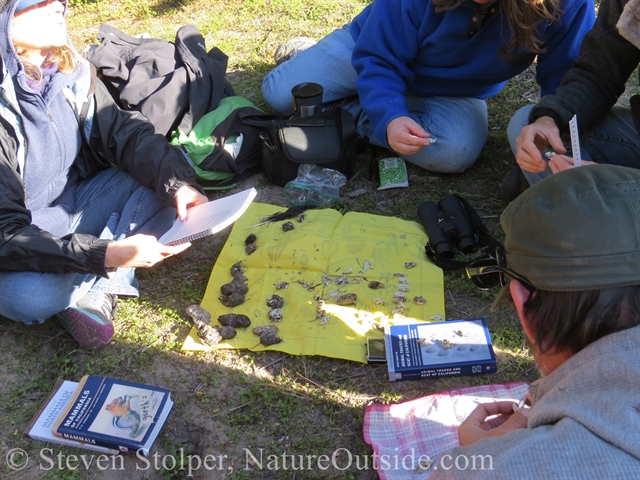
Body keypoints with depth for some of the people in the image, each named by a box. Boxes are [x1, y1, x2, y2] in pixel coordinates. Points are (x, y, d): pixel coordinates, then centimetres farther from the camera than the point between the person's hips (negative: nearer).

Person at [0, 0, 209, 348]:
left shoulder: (69, 71, -10)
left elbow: (123, 132, -8)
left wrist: (179, 184, -27)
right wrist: (106, 254, -40)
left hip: (76, 199, 6)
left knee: (170, 174, -9)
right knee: (35, 296, -36)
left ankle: (92, 290, -16)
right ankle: (102, 281, 0)